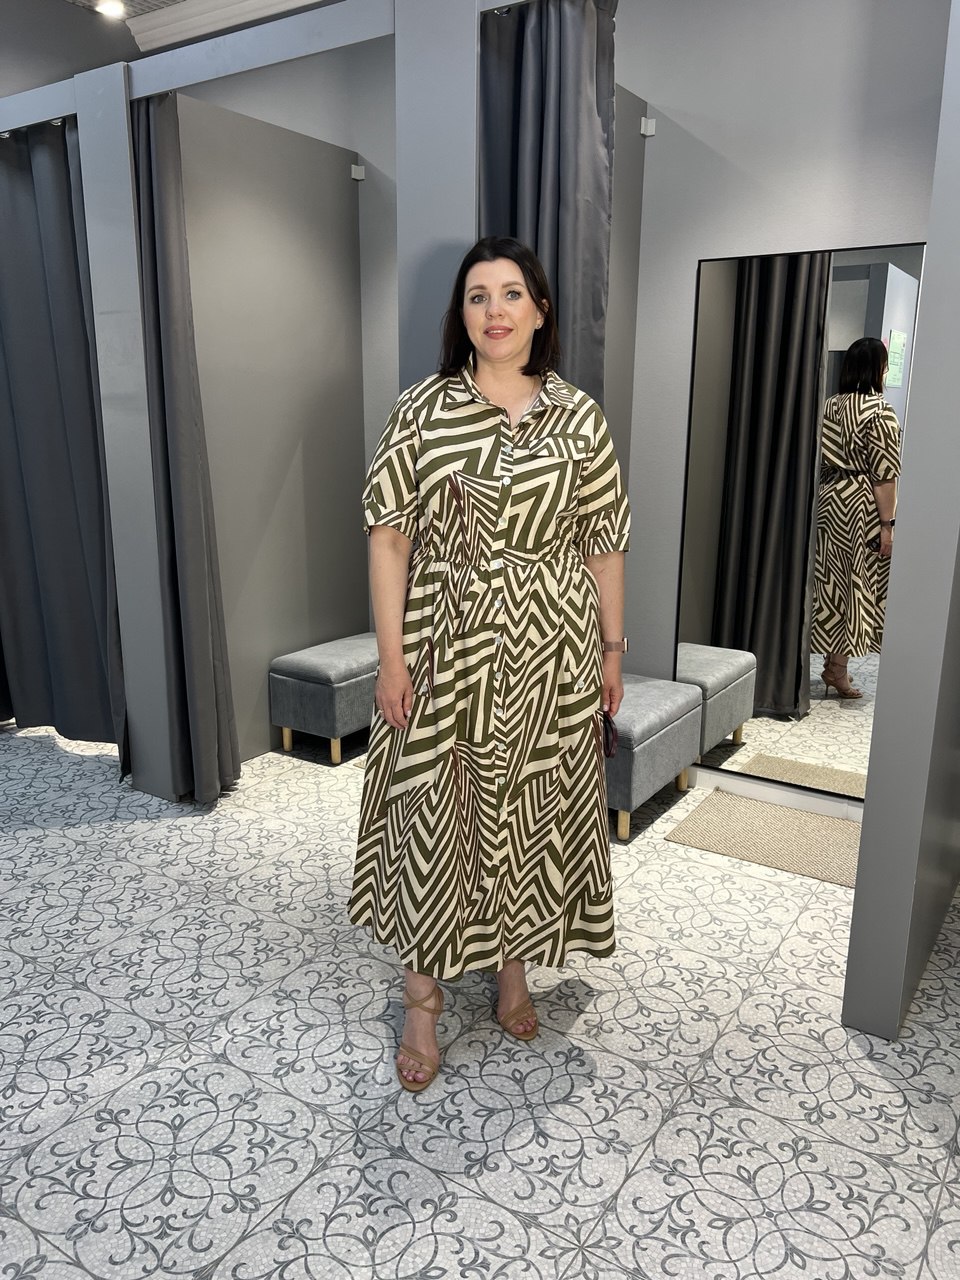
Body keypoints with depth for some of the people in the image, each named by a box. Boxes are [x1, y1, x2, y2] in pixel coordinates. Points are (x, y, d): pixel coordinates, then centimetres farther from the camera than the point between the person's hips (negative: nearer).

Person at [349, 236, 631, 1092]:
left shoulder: (580, 418, 2)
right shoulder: (423, 409, -2)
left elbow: (605, 544, 5)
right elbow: (389, 537, -3)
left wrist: (612, 650, 5)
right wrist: (391, 655, -8)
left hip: (551, 652, 2)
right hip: (446, 650, -1)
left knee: (532, 811, 13)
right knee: (433, 812, 6)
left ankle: (514, 968, 37)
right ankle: (425, 996, 26)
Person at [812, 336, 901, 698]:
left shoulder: (831, 406, 8)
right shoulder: (879, 411, -13)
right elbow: (884, 473, -16)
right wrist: (887, 524, -13)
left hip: (829, 500, 7)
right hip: (861, 505, -7)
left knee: (831, 583, 12)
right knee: (854, 586, 0)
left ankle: (830, 658, 20)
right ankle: (836, 667, 4)